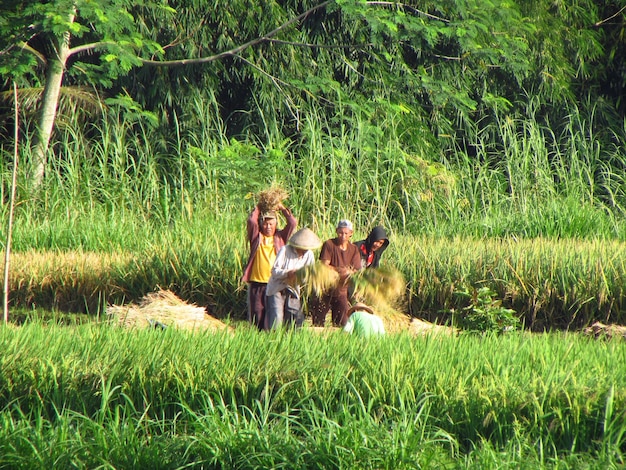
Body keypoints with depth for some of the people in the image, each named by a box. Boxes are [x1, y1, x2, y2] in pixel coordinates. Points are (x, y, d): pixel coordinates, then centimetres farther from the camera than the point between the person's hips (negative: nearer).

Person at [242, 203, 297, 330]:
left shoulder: (280, 237, 13)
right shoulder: (256, 237, 10)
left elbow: (293, 223, 5)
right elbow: (251, 221, -5)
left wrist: (282, 209, 9)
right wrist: (258, 208, 5)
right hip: (256, 283, 0)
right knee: (257, 314, 1)